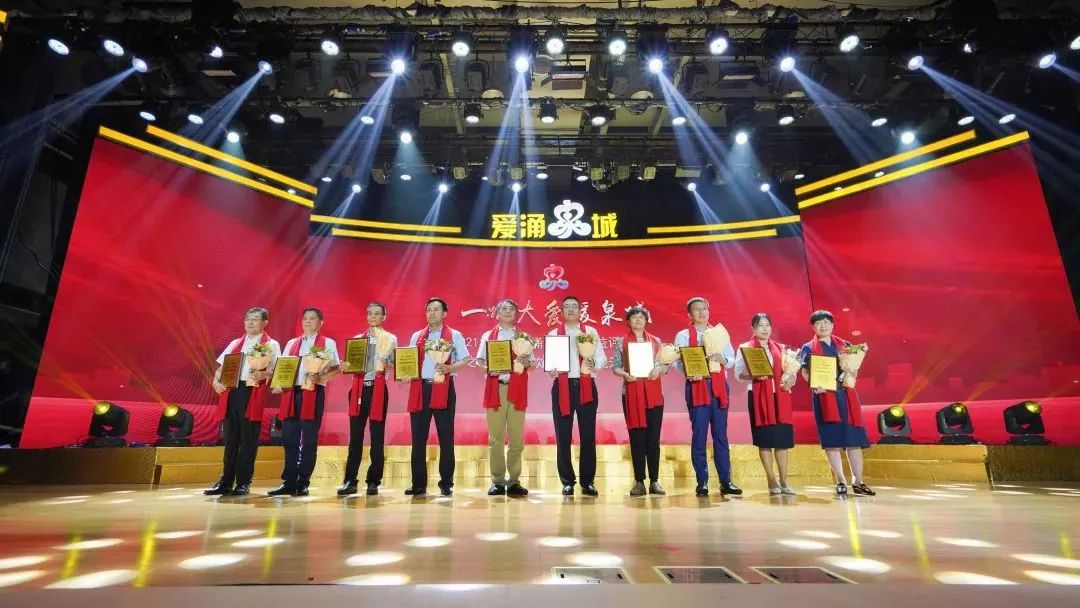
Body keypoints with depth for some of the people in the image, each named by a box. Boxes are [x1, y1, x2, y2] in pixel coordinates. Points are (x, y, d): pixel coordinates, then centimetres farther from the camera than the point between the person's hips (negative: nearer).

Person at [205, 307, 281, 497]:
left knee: (248, 440, 0)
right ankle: (226, 482, 15)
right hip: (230, 392, 5)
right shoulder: (235, 343, 20)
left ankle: (243, 483, 8)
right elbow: (221, 367, 19)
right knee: (230, 438, 8)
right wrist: (216, 381, -1)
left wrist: (262, 375, -23)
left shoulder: (271, 344, 5)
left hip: (253, 393, -4)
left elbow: (275, 371, -3)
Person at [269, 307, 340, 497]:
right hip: (291, 394, 4)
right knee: (289, 439, 5)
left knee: (309, 440, 0)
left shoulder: (327, 343, 4)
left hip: (314, 394, -4)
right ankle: (289, 482, 13)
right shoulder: (291, 343, 18)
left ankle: (303, 483, 9)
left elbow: (337, 368, -3)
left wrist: (320, 377, -18)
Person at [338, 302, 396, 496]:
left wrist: (386, 366, -19)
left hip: (378, 389, -2)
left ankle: (373, 482, 9)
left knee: (377, 437, 1)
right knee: (355, 437, 2)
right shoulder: (357, 338, 14)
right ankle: (350, 482, 9)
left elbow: (396, 365, 1)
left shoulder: (390, 338, 6)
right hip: (359, 389, 3)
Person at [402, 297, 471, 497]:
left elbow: (465, 360, -1)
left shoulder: (454, 335, 5)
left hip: (443, 388, -3)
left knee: (445, 437, 2)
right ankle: (419, 483, 15)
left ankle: (446, 483, 12)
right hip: (420, 388, 4)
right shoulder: (416, 336, 16)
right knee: (418, 437, 5)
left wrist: (449, 368, -17)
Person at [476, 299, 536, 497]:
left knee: (516, 437, 1)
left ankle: (514, 481, 8)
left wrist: (526, 363, -13)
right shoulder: (488, 336, 12)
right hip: (495, 388, -1)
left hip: (517, 389, 1)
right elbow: (479, 360, 6)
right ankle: (498, 481, 7)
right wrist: (488, 368, -15)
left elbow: (533, 363, 10)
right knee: (496, 436, 0)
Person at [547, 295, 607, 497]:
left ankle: (588, 482, 15)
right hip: (562, 387, 0)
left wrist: (594, 364, -18)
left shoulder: (591, 332, 9)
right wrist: (551, 369, -17)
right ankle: (567, 482, 15)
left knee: (588, 435, 3)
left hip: (586, 386, 0)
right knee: (563, 436, 3)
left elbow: (602, 358, 3)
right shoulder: (553, 334, 9)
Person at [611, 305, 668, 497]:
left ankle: (654, 481, 10)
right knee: (636, 437, 1)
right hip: (631, 393, -1)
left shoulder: (656, 341, 11)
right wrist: (625, 374, -17)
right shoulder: (621, 342, 7)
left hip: (654, 393, 1)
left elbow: (666, 365, 10)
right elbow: (614, 366, 2)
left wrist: (659, 369, -12)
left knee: (653, 437, 1)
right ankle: (639, 481, 8)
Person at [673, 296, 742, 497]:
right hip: (696, 386, -3)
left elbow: (731, 359, 9)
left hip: (719, 386, 3)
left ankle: (725, 481, 10)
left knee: (720, 434, 4)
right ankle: (702, 482, 6)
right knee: (699, 434, -2)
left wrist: (722, 359, -14)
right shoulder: (683, 336, 6)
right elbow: (678, 361, -5)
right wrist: (690, 373, -24)